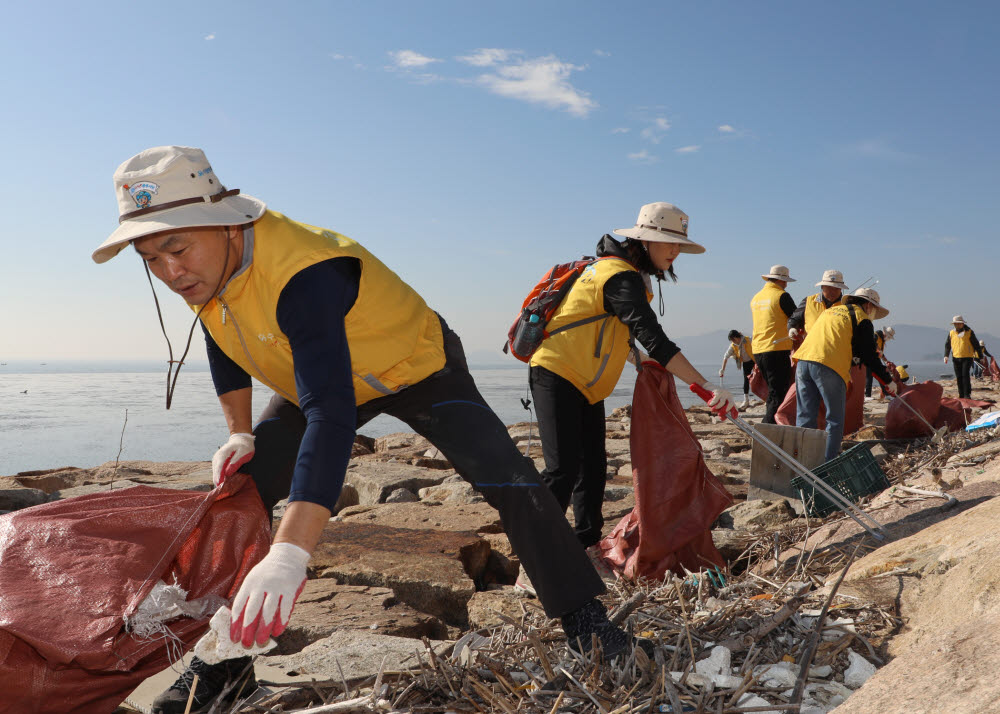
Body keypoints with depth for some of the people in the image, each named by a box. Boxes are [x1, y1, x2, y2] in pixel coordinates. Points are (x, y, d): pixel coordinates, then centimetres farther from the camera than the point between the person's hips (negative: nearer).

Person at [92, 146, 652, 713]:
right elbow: (224, 345, 7)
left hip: (418, 367, -6)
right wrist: (240, 435, -1)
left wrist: (289, 555, -59)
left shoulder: (304, 274, -41)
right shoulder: (203, 265, -15)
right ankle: (222, 662, 10)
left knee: (509, 480, -22)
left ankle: (586, 621, -4)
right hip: (319, 379, 7)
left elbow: (330, 414, -52)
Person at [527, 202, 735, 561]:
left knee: (593, 465, 10)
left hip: (585, 384, 10)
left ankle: (587, 546, 19)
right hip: (557, 376, -10)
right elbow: (655, 341, -30)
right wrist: (706, 387, -33)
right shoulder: (621, 279, -22)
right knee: (562, 469, -14)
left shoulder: (631, 274, 11)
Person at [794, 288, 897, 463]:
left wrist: (845, 370, 40)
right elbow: (869, 357, 6)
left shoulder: (831, 310, 28)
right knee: (835, 420, 4)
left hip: (803, 360, 6)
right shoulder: (862, 319, 8)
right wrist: (888, 381, 18)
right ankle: (829, 463, 0)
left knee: (805, 416, 9)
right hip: (829, 366, -6)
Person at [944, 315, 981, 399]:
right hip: (956, 358, 4)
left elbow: (976, 344, 3)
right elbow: (947, 345, 12)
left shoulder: (969, 332, -1)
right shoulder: (951, 333, 8)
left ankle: (967, 394, -10)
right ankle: (961, 395, 12)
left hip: (967, 357, -4)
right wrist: (946, 355, -1)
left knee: (965, 375, -13)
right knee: (959, 377, 5)